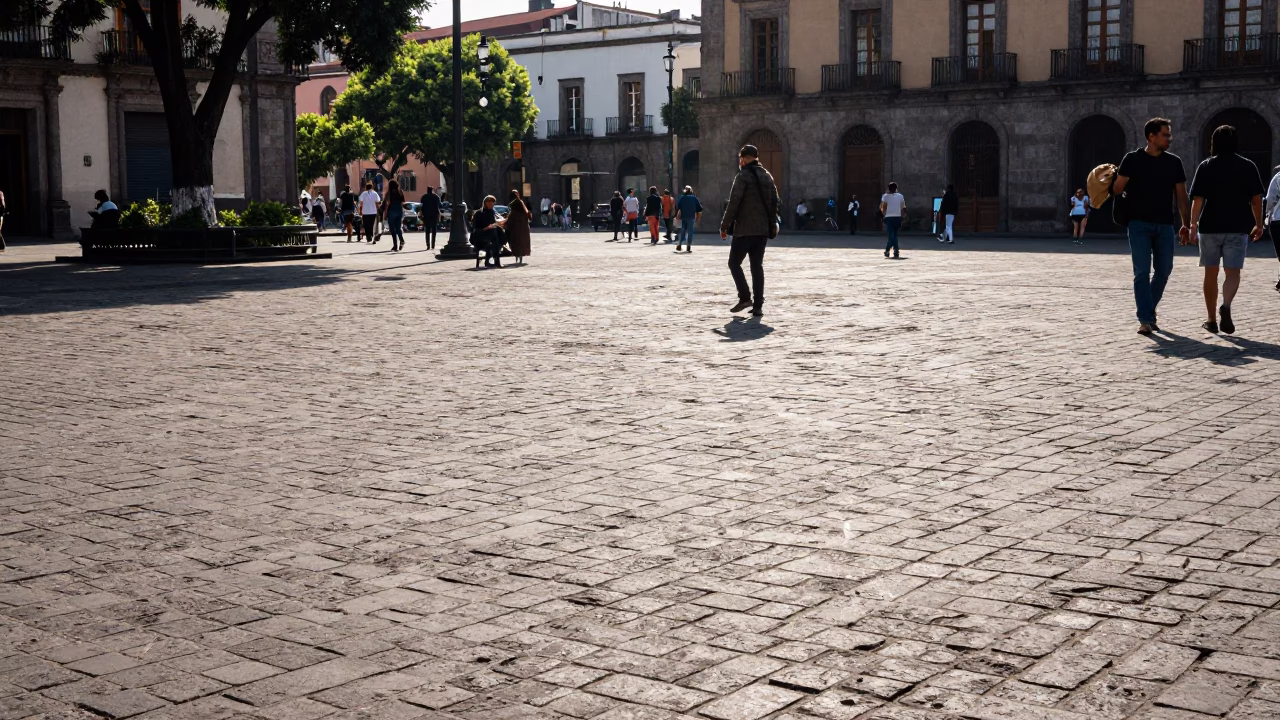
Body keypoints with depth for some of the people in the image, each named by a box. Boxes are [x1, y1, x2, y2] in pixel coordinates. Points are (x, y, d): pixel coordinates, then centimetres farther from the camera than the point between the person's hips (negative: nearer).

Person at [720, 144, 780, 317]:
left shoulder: (743, 176, -9)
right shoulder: (767, 176, 13)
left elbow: (733, 203, -14)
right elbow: (775, 202, 14)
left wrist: (724, 225, -8)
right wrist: (772, 224, 20)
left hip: (745, 229, -6)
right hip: (763, 230, 6)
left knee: (734, 262, 5)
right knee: (757, 265, 8)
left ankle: (745, 297, -8)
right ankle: (758, 305, 3)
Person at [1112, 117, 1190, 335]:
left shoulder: (1174, 162, 8)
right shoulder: (1133, 159, -2)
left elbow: (1181, 196, 10)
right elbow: (1117, 189, -1)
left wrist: (1185, 224, 8)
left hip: (1165, 225, 4)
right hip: (1139, 223, -4)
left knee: (1163, 271, 7)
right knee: (1142, 272, -9)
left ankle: (1149, 312, 25)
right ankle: (1145, 319, -10)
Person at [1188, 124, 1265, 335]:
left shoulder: (1206, 167, 1)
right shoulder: (1248, 166, 3)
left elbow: (1197, 199, -6)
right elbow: (1256, 199, 3)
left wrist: (1193, 225, -5)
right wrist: (1258, 224, 12)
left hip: (1209, 227, 0)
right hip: (1237, 228, 0)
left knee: (1210, 274, 10)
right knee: (1233, 272, 1)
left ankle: (1212, 320, 17)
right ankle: (1226, 306, -28)